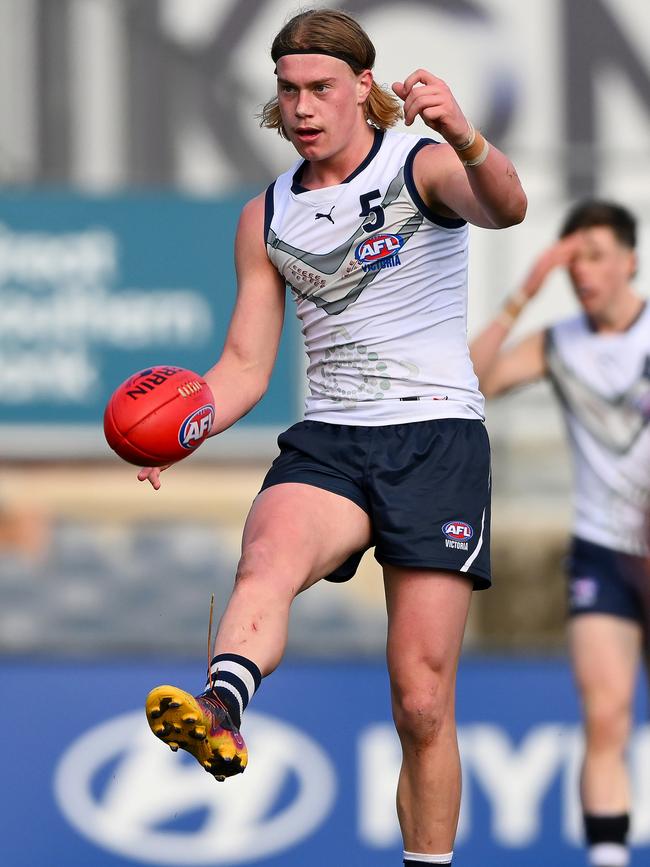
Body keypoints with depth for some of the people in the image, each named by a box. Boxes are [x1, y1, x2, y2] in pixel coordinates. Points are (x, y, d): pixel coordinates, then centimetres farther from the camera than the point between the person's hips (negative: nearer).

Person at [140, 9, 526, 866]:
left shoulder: (423, 165, -1)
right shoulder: (266, 219, 14)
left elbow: (506, 208, -24)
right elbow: (246, 367, 13)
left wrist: (466, 140, -46)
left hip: (436, 436, -2)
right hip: (327, 441, 2)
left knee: (423, 704, -6)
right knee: (267, 558, -34)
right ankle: (220, 714, -63)